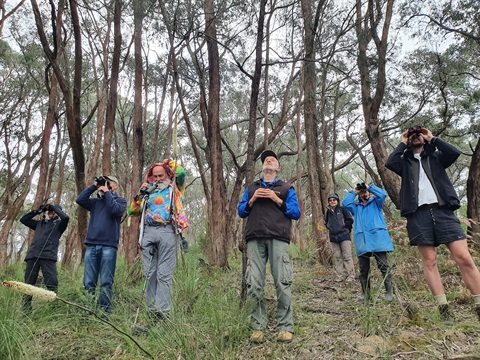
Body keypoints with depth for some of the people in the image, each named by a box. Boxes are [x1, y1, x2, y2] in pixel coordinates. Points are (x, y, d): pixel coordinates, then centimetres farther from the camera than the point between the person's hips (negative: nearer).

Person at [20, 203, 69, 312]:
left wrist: (53, 207, 4)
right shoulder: (39, 223, 28)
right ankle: (26, 309, 10)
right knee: (28, 284, 4)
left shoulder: (58, 224, 13)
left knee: (52, 284, -13)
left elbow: (66, 217, -7)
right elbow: (23, 219, 31)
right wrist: (37, 211, 22)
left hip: (48, 256, -5)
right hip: (33, 255, 5)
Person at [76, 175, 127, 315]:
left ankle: (104, 311, -1)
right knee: (89, 283, 2)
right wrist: (94, 186, 8)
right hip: (91, 245, 4)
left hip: (108, 246, -4)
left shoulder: (120, 200, 11)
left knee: (106, 283, -4)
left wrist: (107, 192, -1)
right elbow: (80, 200, 7)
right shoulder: (96, 201, 22)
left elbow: (116, 210, -10)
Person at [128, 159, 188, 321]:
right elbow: (131, 212, 22)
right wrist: (140, 195, 10)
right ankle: (152, 311, 7)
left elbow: (181, 173, -1)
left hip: (167, 231, -4)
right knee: (150, 274, 2)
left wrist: (169, 163, 15)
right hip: (148, 232, 4)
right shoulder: (148, 192, 25)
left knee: (164, 274, -7)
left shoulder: (174, 188, 17)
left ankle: (163, 312, -7)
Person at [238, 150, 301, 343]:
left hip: (278, 238, -2)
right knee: (254, 284, -3)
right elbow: (241, 211, 18)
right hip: (255, 239, 2)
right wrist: (252, 200, 1)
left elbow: (296, 213, 9)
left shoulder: (286, 188, 19)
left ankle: (285, 327, 3)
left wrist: (277, 199, -2)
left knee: (283, 283, -7)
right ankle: (258, 327, 7)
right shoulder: (251, 188, 25)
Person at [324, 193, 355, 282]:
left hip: (344, 236, -5)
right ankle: (340, 276, 11)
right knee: (337, 257, 6)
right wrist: (330, 227, 9)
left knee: (347, 256, -4)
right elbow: (326, 222, 24)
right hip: (333, 237, 5)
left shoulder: (342, 209, -2)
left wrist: (344, 227, -5)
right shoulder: (328, 211, 12)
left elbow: (350, 220, -4)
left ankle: (351, 276, 1)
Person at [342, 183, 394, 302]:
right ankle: (365, 293, 13)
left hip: (378, 239, -3)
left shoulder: (375, 202, 17)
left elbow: (383, 194, -2)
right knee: (363, 269, 5)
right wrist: (353, 192, 14)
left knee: (383, 265, -7)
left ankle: (389, 292, -1)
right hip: (362, 242, 3)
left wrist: (370, 187, 9)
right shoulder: (355, 206, 21)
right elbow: (345, 203, 4)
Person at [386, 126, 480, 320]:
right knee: (429, 260, -3)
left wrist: (432, 139, 10)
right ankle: (443, 307, 1)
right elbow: (389, 163, -3)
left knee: (464, 258, -7)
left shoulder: (436, 157, 20)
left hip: (442, 210, 0)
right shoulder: (404, 162, 18)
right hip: (418, 213, 0)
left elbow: (454, 152, 0)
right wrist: (402, 144, 10)